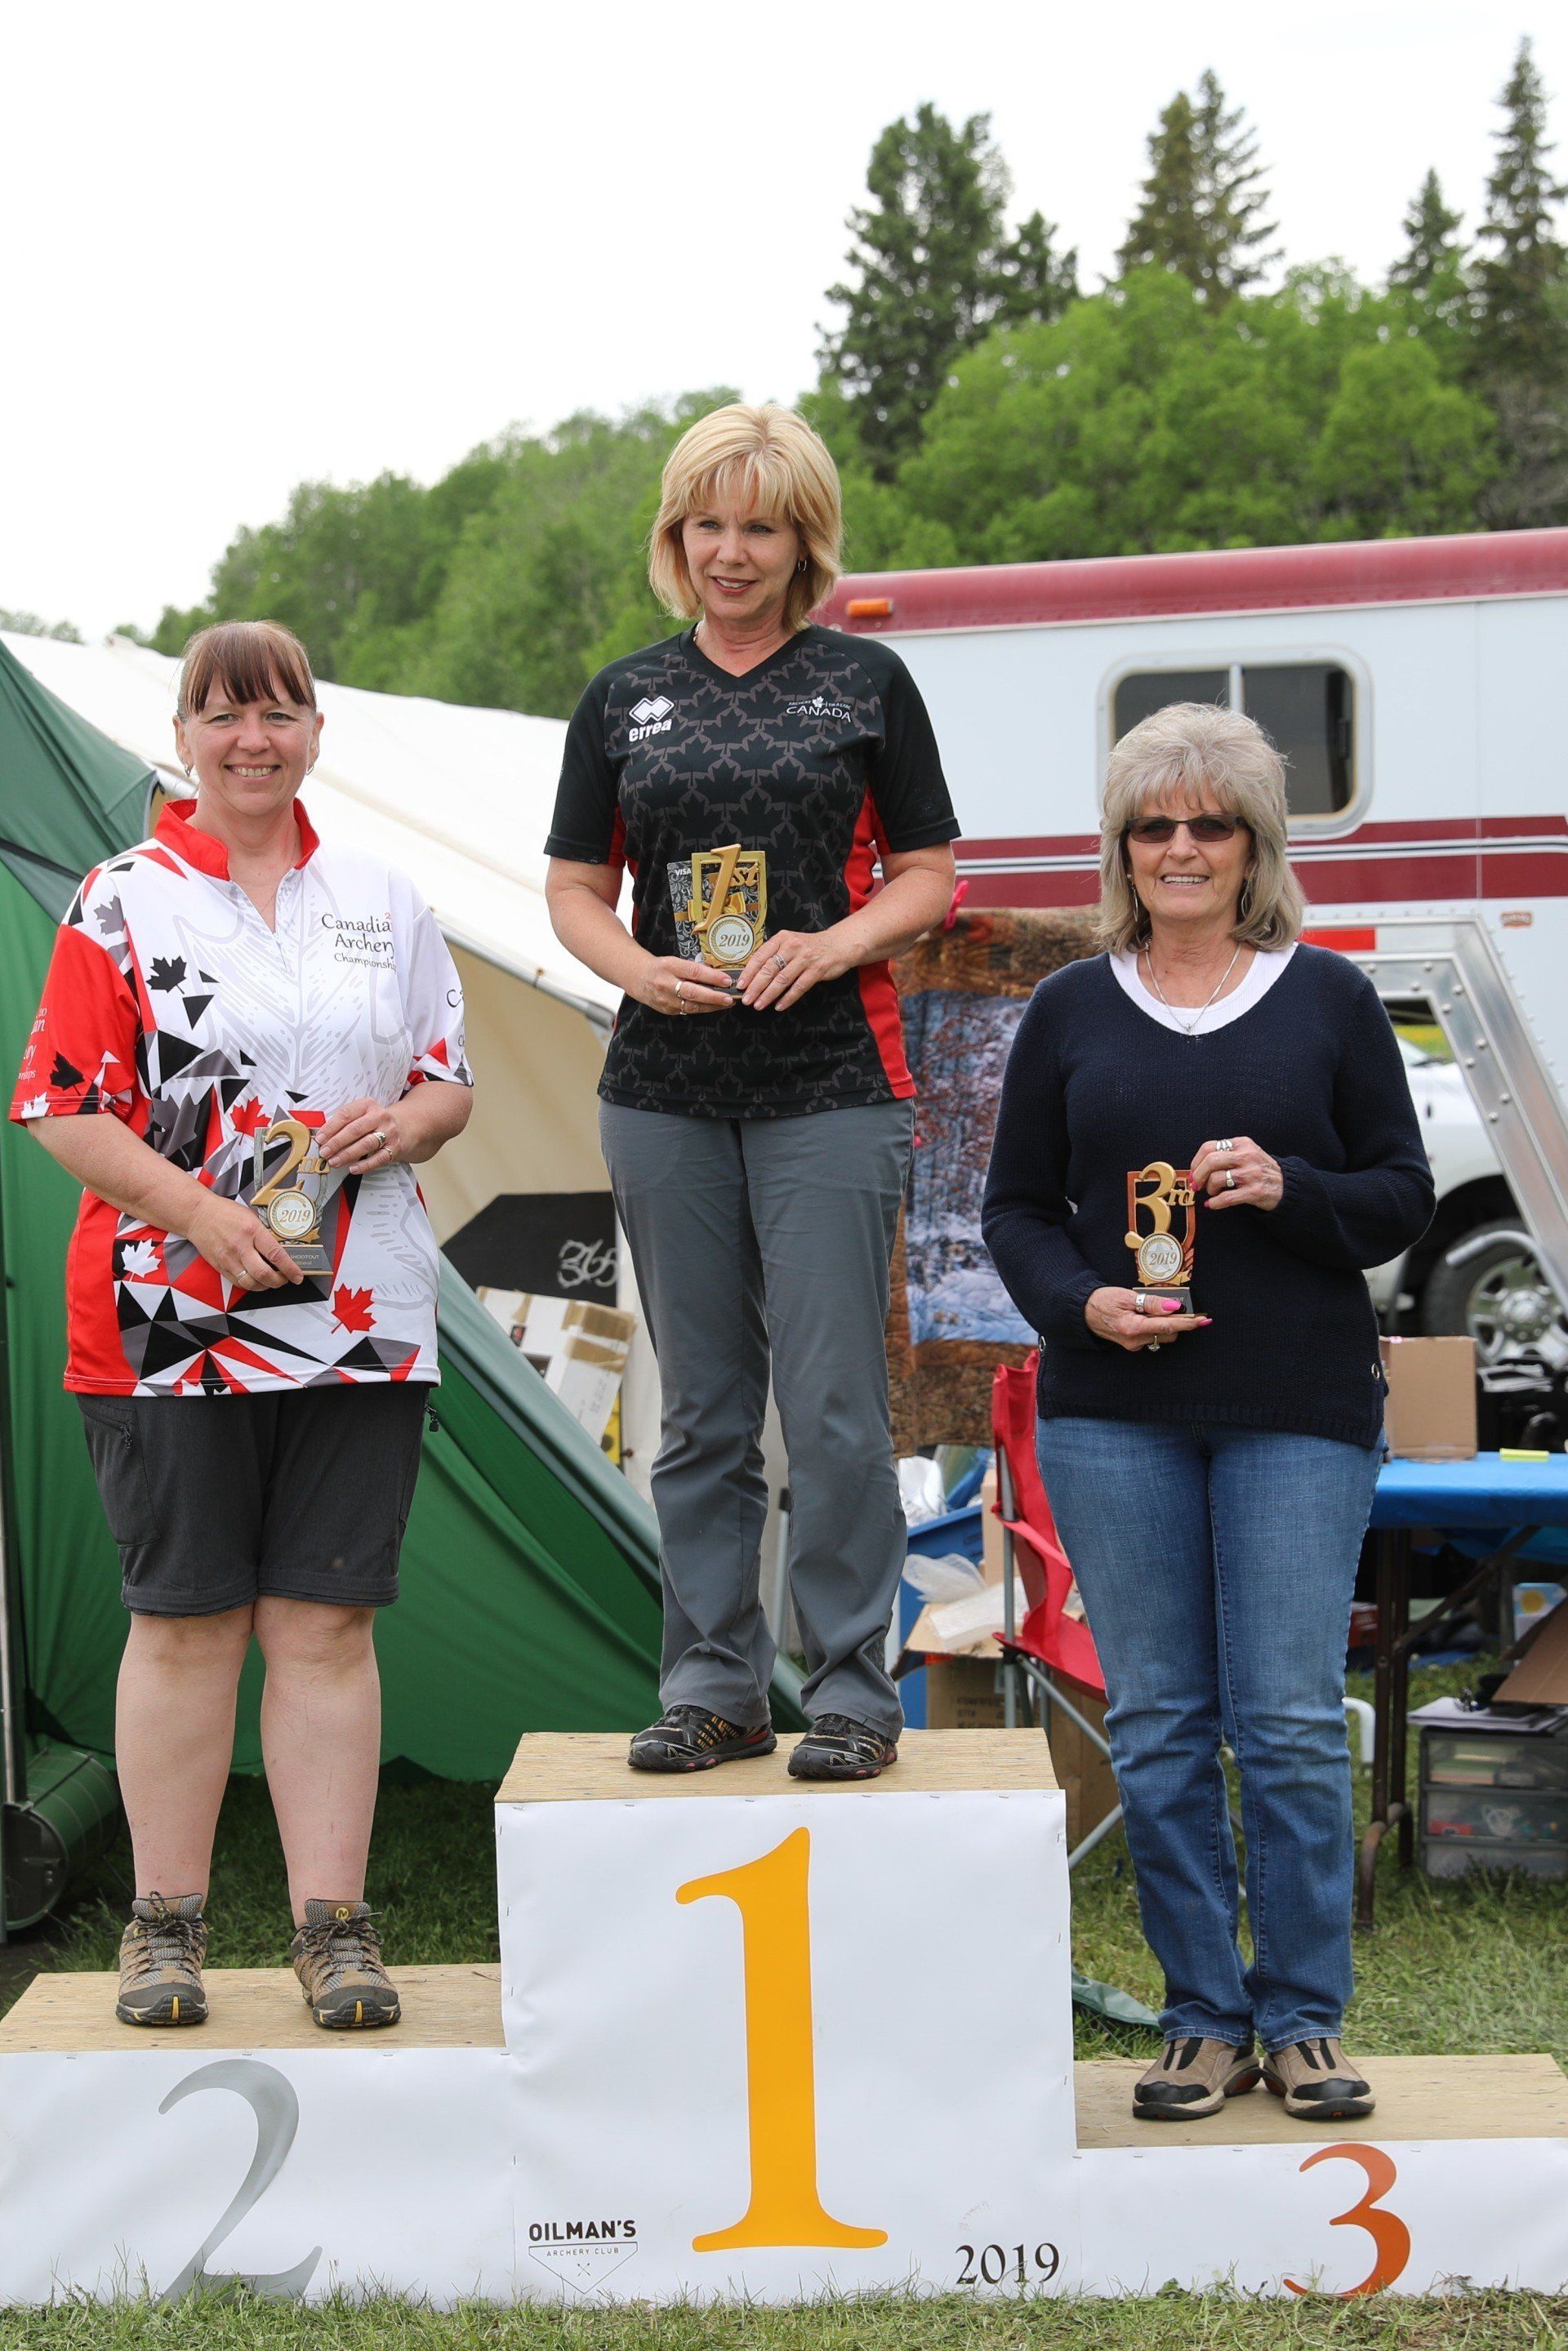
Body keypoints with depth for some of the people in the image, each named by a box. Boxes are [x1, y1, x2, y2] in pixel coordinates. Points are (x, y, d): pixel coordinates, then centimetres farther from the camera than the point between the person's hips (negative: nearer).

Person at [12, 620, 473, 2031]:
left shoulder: (384, 901, 13)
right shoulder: (124, 902, 2)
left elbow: (451, 1081, 18)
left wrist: (407, 1123, -6)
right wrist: (201, 1216, -15)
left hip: (364, 1325, 2)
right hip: (171, 1324, -2)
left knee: (327, 1626, 3)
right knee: (184, 1624, 3)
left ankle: (334, 1924, 9)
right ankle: (166, 1924, 14)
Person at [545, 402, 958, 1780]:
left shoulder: (865, 682, 5)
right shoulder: (627, 699, 11)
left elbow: (929, 877, 6)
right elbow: (576, 891, 11)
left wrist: (836, 945, -13)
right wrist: (641, 970, -9)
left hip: (831, 1087, -3)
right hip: (667, 1093, 3)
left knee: (833, 1401, -6)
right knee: (702, 1408, 8)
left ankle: (853, 1689, 5)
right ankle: (714, 1685, 16)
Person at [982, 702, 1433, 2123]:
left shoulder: (1330, 999, 6)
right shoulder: (1071, 1012, 9)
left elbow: (1405, 1196, 7)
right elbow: (1017, 1207, 10)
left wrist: (1290, 1190, -12)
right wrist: (1082, 1301, -9)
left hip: (1298, 1413, -1)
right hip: (1116, 1415, 2)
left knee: (1291, 1722, -3)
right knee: (1157, 1724, 4)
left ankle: (1305, 2020, 11)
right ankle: (1205, 2020, 15)